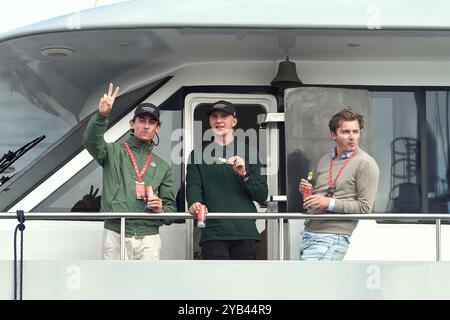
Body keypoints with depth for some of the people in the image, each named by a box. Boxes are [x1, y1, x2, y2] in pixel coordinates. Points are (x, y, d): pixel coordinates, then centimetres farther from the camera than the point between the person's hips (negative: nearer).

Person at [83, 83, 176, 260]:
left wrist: (160, 209, -6)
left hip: (149, 239, 3)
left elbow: (170, 207, 18)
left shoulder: (163, 167, 18)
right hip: (115, 234, -3)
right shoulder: (114, 152, 9)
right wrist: (102, 115, -30)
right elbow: (91, 141, -13)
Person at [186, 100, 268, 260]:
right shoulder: (198, 155, 14)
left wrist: (244, 174, -10)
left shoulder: (249, 152, 13)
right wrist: (194, 204, -21)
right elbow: (193, 187, 1)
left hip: (245, 234, 1)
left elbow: (262, 196, 7)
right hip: (213, 233, -1)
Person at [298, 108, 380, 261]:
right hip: (308, 234, 7)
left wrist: (329, 203, -16)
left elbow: (365, 207, -9)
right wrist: (306, 191, 5)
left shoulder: (365, 163, -4)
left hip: (333, 237, -7)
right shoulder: (324, 161, 18)